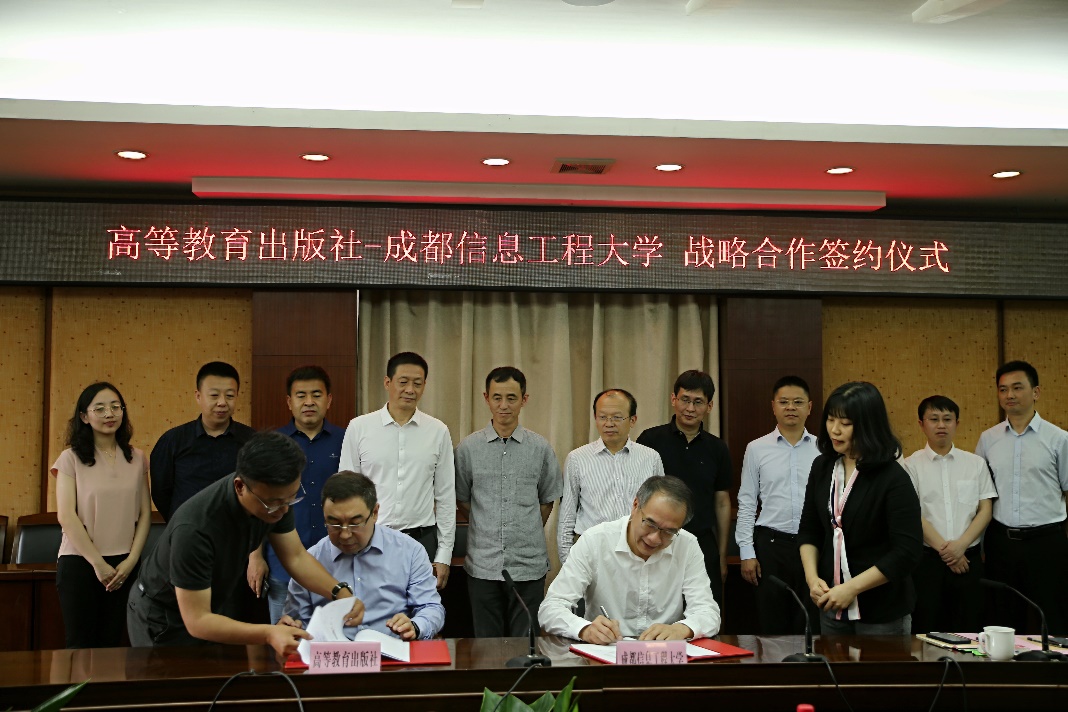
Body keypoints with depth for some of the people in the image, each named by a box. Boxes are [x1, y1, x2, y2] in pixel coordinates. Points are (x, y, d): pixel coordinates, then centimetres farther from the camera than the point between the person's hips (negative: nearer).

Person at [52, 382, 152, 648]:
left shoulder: (136, 459, 7)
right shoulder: (71, 458, -3)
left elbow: (145, 513, 5)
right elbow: (66, 516, -9)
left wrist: (131, 560, -6)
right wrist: (98, 563, -12)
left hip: (125, 565, 3)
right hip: (79, 563, -3)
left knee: (111, 644, 8)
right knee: (81, 646, 1)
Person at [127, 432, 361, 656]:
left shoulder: (276, 495, -19)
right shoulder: (194, 529, -40)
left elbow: (296, 557, -8)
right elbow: (197, 622, -37)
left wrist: (340, 592, -25)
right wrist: (268, 634, -49)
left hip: (212, 609, 6)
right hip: (164, 622, -6)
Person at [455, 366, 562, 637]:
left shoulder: (540, 448, 3)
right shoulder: (468, 448, 2)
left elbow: (547, 501, 12)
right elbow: (461, 498, 11)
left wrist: (527, 533, 9)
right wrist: (489, 528, 8)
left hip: (529, 565, 0)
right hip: (483, 564, 0)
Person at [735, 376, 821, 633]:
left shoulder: (823, 449, 3)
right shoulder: (757, 449, 3)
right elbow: (746, 504, 5)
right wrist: (747, 553, 0)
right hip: (771, 544, 0)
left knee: (812, 626, 6)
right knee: (772, 628, 7)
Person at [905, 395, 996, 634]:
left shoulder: (976, 464, 9)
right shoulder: (912, 465, 1)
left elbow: (985, 510, 3)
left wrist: (961, 545, -10)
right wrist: (943, 548, -11)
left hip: (968, 557, 2)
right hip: (927, 558, -2)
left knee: (967, 630, 4)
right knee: (927, 630, 0)